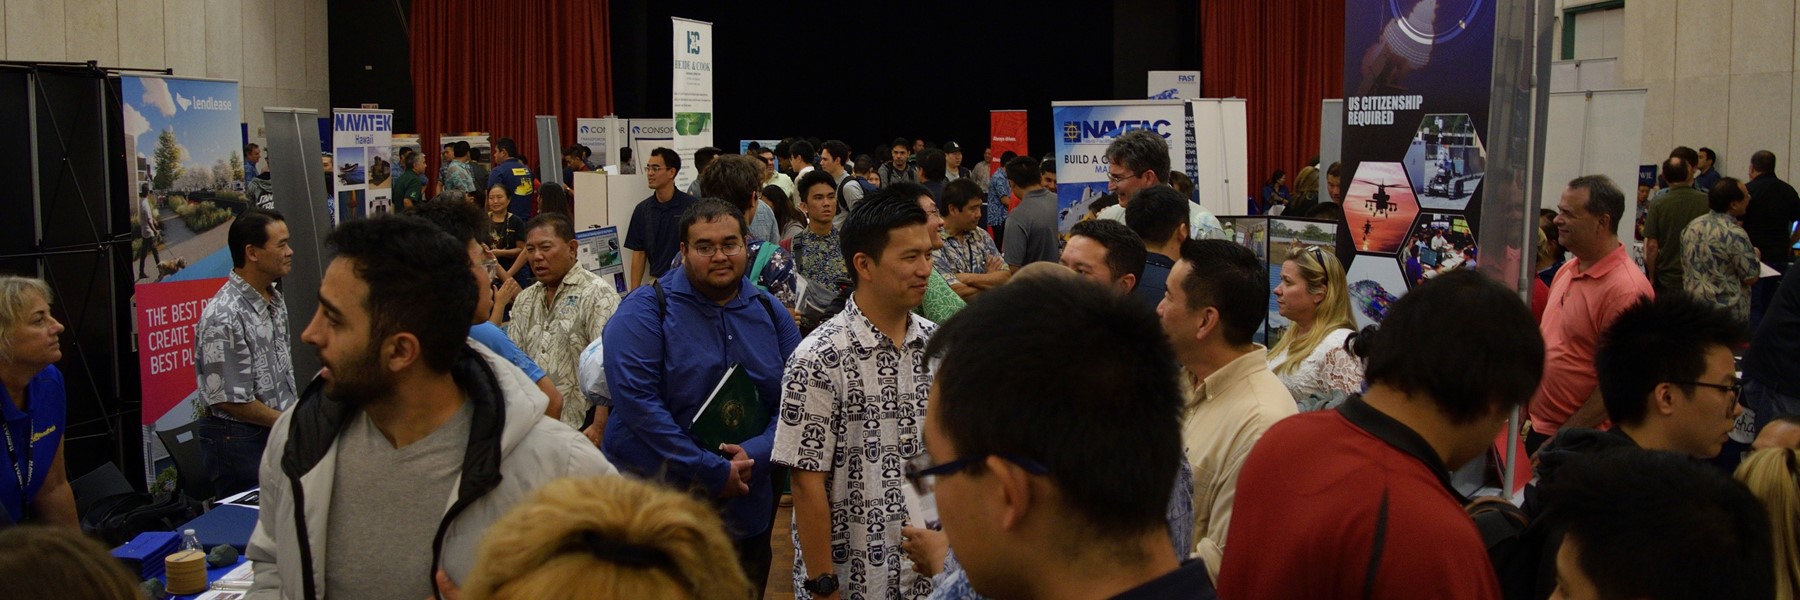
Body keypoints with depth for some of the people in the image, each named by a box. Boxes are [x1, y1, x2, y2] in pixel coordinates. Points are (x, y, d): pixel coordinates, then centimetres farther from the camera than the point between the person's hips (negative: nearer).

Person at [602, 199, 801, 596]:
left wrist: (756, 454, -17)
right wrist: (713, 471, -22)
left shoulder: (769, 312, 6)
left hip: (748, 511, 5)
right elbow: (636, 399, -21)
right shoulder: (646, 311, -10)